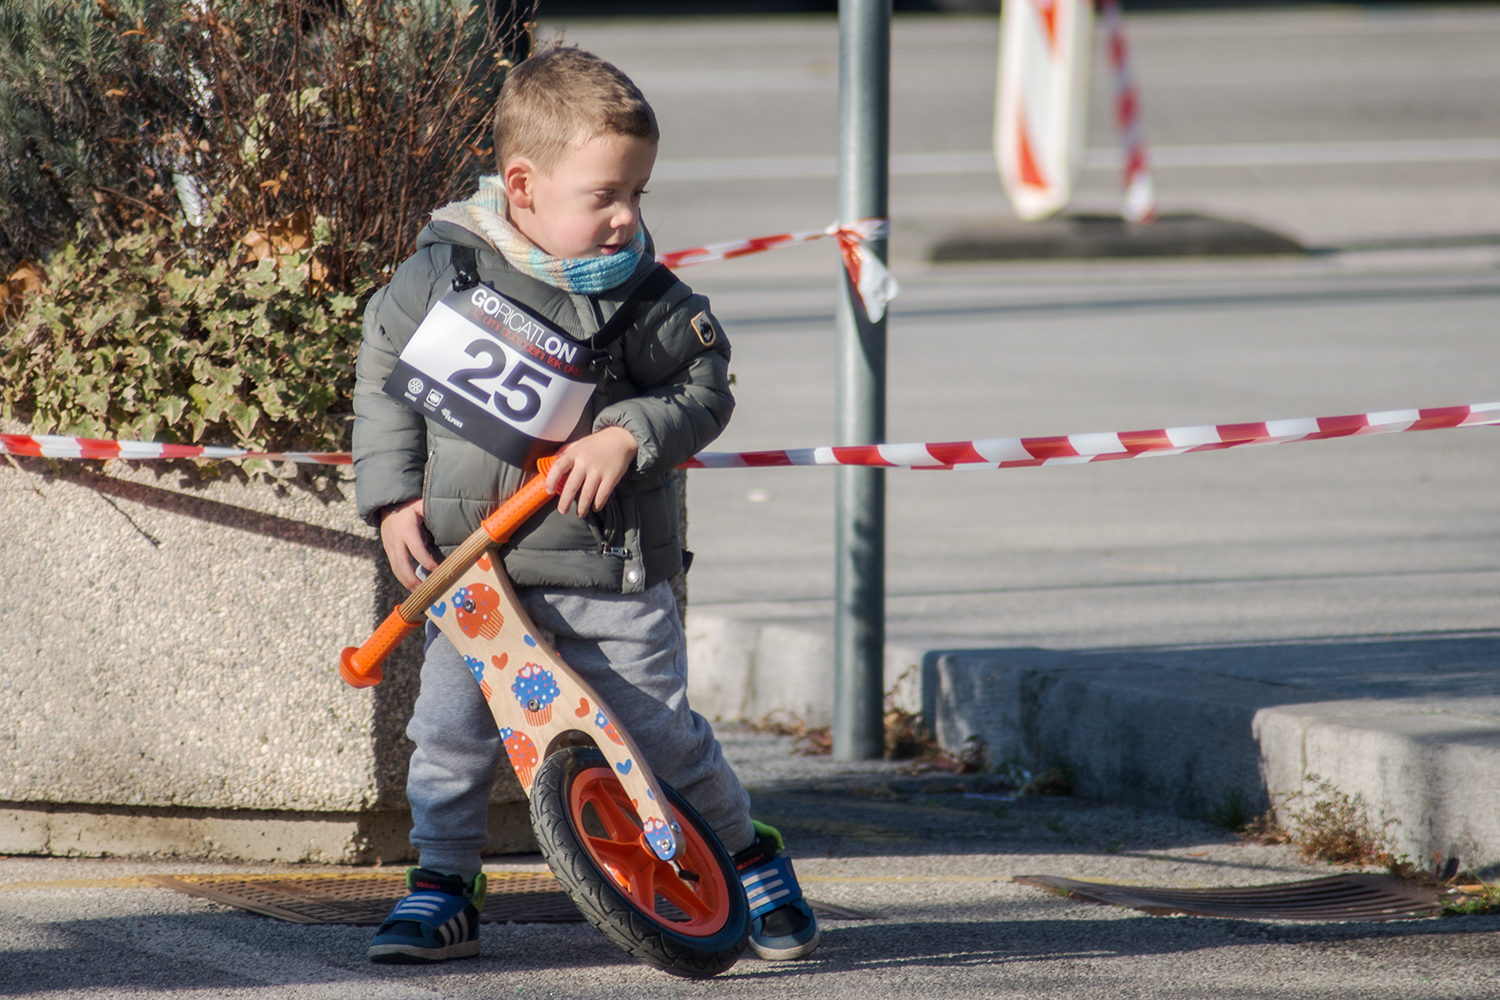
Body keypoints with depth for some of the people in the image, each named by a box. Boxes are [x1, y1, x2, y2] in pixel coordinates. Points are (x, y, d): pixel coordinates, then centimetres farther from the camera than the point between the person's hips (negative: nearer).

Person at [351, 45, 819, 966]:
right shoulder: (443, 271, -3)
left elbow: (706, 391, 0)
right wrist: (394, 497, 2)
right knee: (450, 732, 0)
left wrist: (629, 434, -18)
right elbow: (385, 377, 8)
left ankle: (750, 857, 23)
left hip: (610, 567, -1)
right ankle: (443, 889, 16)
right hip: (471, 567, 1)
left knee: (660, 726, 1)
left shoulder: (647, 296, -5)